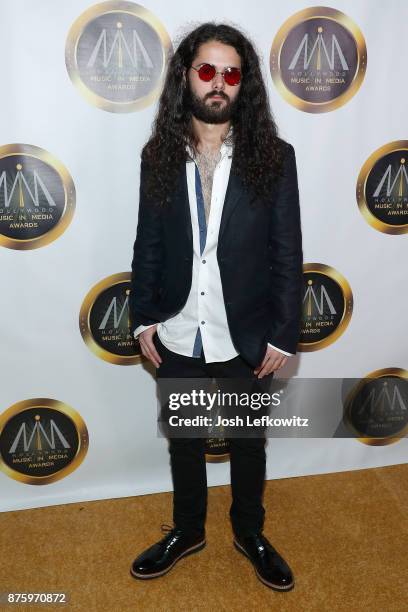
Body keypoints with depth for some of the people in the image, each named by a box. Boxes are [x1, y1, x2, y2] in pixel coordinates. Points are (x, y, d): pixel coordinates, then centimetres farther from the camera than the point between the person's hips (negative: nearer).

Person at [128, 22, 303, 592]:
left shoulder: (273, 157, -7)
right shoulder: (159, 155, -2)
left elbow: (288, 255, -7)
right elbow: (148, 244, 3)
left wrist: (284, 335, -8)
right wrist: (143, 318, 1)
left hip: (246, 339, -1)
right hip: (177, 338, 2)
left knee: (248, 442, 19)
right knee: (184, 442, 20)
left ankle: (250, 532, 45)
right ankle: (187, 530, 46)